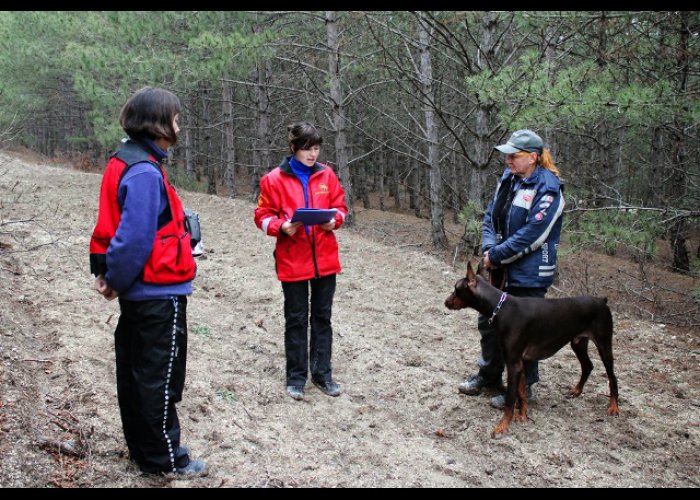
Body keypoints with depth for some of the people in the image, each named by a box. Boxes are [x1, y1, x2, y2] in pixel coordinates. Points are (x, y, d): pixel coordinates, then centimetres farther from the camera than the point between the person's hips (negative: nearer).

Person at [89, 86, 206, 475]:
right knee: (160, 377, 3)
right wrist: (117, 280, -11)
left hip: (137, 292, 10)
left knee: (135, 370, 17)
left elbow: (109, 223, 12)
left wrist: (104, 271, 9)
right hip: (159, 292, -10)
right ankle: (164, 458, 15)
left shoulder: (124, 162, 9)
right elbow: (135, 238, -25)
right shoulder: (145, 173, -21)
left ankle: (142, 447, 31)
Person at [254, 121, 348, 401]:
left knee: (322, 317, 12)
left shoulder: (326, 174, 3)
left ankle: (322, 373, 23)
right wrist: (281, 227, -21)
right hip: (292, 260, -3)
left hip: (325, 259, 3)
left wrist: (334, 220, -10)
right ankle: (296, 377, 18)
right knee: (296, 319, 7)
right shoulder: (275, 179, -6)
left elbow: (339, 205, 11)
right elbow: (263, 215, -3)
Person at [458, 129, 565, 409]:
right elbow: (491, 216, 10)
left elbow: (532, 235, -23)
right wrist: (489, 249, -6)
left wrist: (496, 255, -17)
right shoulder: (508, 178, 5)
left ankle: (523, 387, 21)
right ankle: (489, 375, 36)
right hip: (500, 269, 8)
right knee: (489, 321, 18)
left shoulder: (547, 188, -18)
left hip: (528, 274, -8)